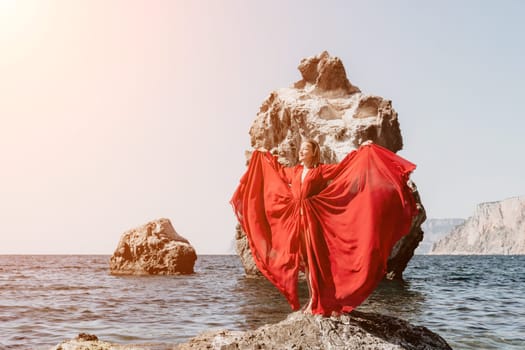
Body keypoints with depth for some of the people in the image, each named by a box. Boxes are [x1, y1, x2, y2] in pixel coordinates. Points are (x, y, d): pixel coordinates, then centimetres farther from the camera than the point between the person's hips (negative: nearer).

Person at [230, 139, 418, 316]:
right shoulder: (294, 171, 16)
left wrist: (361, 150, -9)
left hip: (313, 218, -5)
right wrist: (266, 155, 43)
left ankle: (316, 302, -4)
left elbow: (343, 166, -3)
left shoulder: (321, 170, 1)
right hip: (296, 218, 6)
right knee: (303, 259, 6)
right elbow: (279, 169, 34)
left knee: (313, 258, -8)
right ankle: (313, 299, 15)